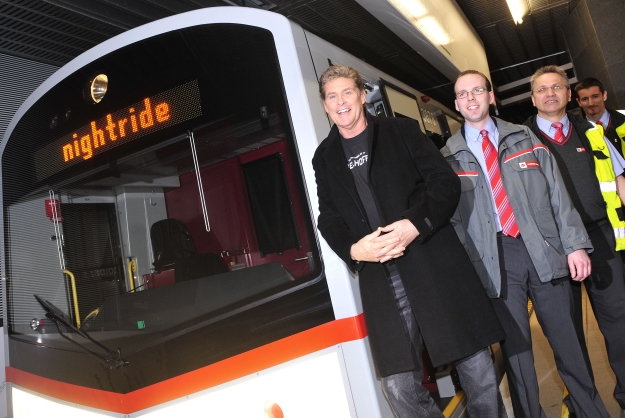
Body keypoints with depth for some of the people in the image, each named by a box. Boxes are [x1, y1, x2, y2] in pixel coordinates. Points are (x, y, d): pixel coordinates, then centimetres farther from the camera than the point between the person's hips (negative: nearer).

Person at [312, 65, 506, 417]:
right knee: (399, 387, 0)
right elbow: (329, 219, 11)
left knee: (478, 369, 4)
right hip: (380, 281, 2)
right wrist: (353, 250, -9)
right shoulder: (325, 157, 14)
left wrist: (416, 224, -15)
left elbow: (446, 182, 1)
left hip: (434, 265, -1)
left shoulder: (403, 131, 7)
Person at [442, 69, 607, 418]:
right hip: (496, 259, -1)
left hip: (544, 250, 2)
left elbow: (557, 193, 7)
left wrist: (575, 244, -2)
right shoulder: (449, 157, 6)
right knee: (515, 347, 5)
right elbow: (451, 217, 3)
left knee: (569, 341, 10)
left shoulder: (524, 138, 11)